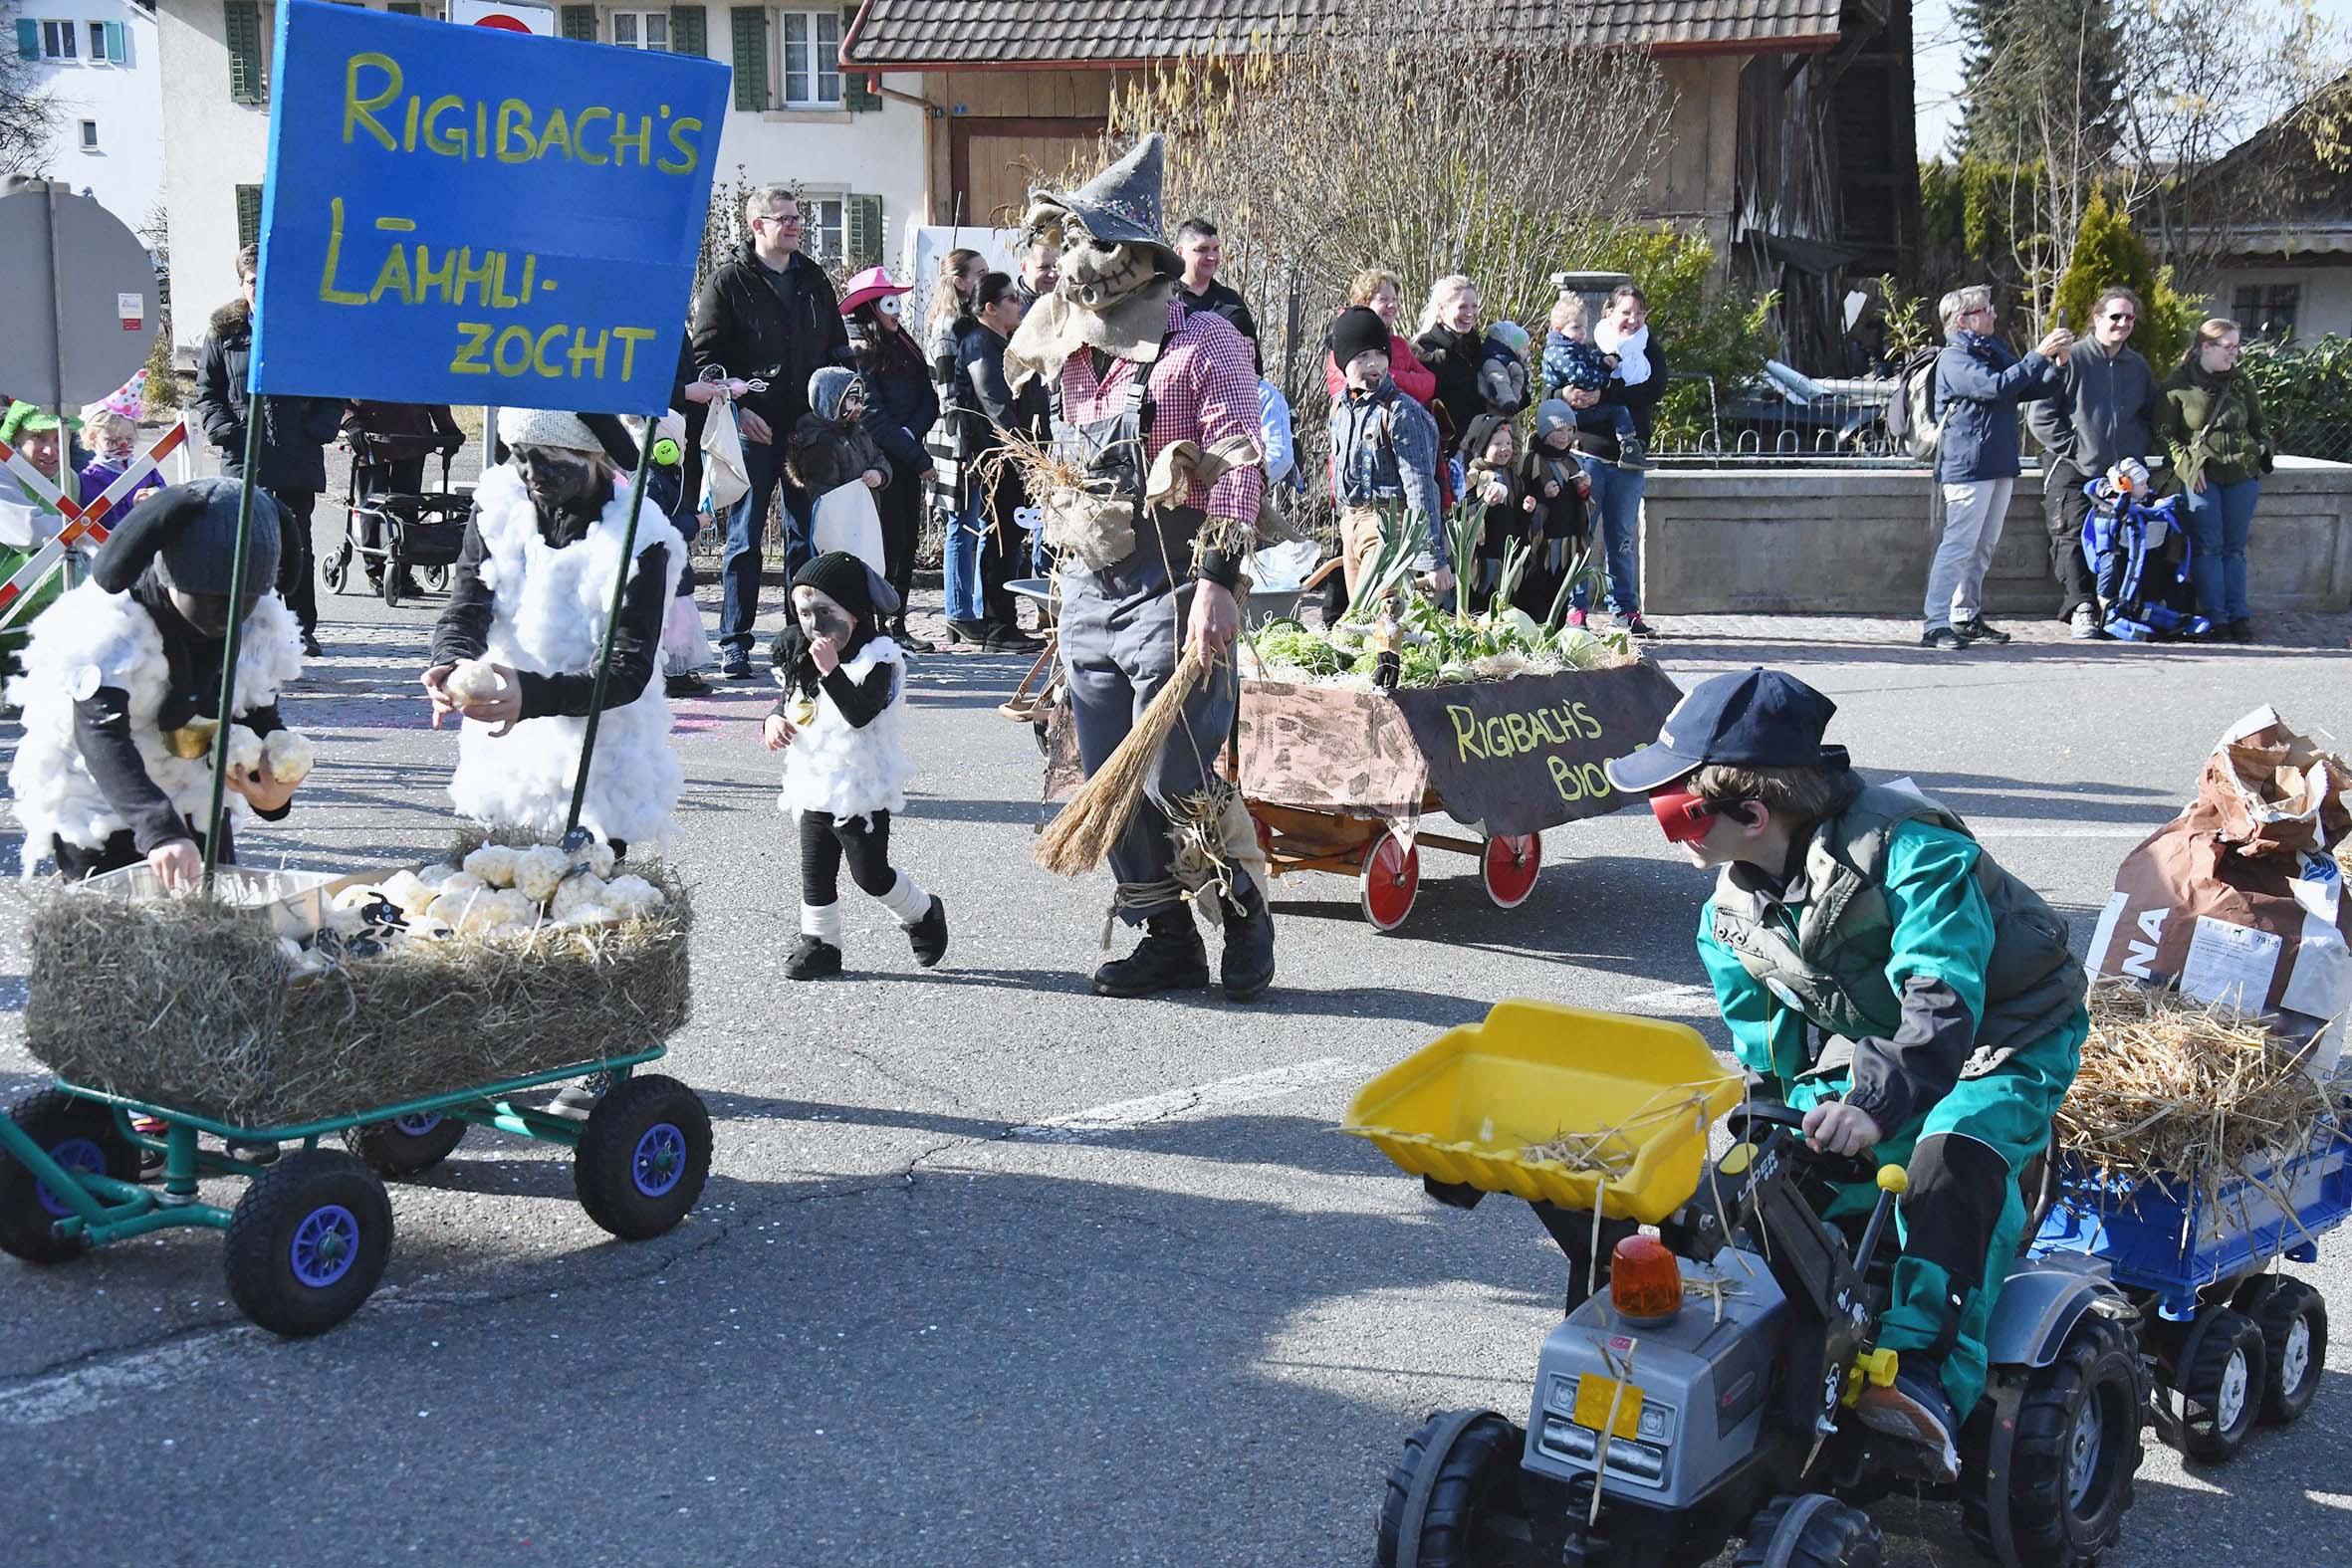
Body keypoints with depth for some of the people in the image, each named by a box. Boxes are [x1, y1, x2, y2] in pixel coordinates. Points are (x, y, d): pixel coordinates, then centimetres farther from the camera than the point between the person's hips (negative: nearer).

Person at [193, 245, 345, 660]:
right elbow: (206, 391, 10)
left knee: (296, 544, 5)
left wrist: (318, 430, -5)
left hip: (299, 458, 0)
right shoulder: (223, 333, 8)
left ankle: (302, 627, 11)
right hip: (244, 456, 0)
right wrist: (225, 430, -5)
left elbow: (334, 392, 9)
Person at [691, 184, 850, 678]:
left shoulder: (814, 279, 14)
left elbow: (838, 349, 20)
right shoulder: (729, 280, -2)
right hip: (753, 429, -5)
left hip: (810, 428, 5)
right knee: (745, 538, -2)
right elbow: (706, 356, -5)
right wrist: (738, 410, -15)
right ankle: (735, 643, 2)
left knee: (808, 536, 8)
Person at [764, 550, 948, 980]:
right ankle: (819, 942, 20)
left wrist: (831, 670, -39)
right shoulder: (802, 657, 7)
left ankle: (924, 915, 24)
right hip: (813, 785, 7)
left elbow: (861, 713, -29)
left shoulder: (877, 658, -16)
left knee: (870, 872, 1)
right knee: (815, 871, 9)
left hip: (862, 787, -7)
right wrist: (776, 718, -1)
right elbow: (789, 699, 21)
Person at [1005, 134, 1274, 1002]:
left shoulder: (1201, 343, -8)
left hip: (1169, 588, -7)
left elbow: (1239, 467, -15)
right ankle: (1167, 939, 19)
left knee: (1175, 782, -8)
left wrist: (1218, 581, -24)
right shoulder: (1073, 351, 15)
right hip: (1087, 590, 8)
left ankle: (1244, 916, 14)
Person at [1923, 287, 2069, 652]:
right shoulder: (1954, 358, -10)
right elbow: (1995, 386, -24)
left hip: (2000, 464, 9)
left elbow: (2028, 390, 19)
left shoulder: (1995, 350, 18)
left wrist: (2056, 363, 2)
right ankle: (1935, 625, -13)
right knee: (1959, 544, -12)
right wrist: (2039, 355, -21)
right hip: (1967, 467, -9)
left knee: (1983, 546, 13)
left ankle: (1967, 616, 22)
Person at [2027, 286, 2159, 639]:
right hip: (2072, 469, -5)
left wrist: (2136, 453, 9)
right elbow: (2040, 413, -6)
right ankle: (2081, 609, -7)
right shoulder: (2071, 359, -3)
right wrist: (2073, 448, -10)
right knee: (2073, 537, -9)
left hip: (2122, 473, 5)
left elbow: (2150, 418, 26)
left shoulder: (2138, 367, 15)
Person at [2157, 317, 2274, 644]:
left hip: (2242, 474, 4)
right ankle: (2216, 617, -1)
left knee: (2234, 547, 7)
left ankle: (2238, 616, 9)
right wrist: (2186, 462, -12)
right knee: (2208, 547, -5)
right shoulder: (2177, 385, -3)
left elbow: (2259, 424, 21)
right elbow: (2164, 432, -2)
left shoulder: (2240, 384, 11)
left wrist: (2263, 453, 4)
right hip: (2201, 477, -4)